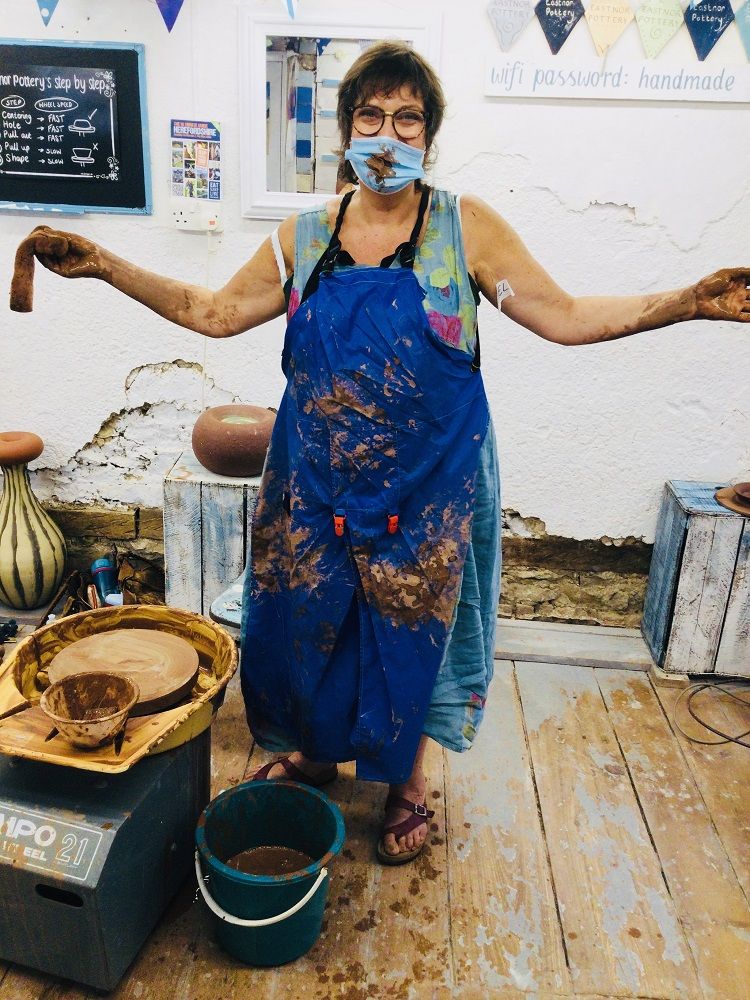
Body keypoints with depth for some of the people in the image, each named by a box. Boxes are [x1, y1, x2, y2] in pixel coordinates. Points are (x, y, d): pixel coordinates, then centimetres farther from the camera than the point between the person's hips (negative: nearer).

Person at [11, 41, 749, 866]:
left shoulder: (466, 226, -5)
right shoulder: (305, 235, 3)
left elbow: (566, 318, -5)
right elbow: (215, 312, 9)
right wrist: (106, 266, 3)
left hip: (425, 488, -2)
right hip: (315, 482, 3)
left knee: (409, 635, 11)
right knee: (303, 620, 14)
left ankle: (408, 784, 39)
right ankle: (313, 751, 44)